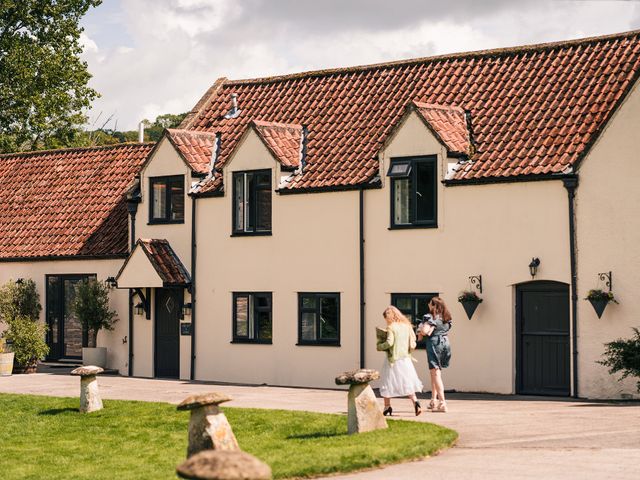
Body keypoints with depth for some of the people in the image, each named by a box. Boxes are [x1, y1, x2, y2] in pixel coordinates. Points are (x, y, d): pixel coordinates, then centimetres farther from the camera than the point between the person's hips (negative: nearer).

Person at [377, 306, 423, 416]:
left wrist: (379, 347, -4)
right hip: (405, 357, 5)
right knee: (407, 381, 8)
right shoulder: (406, 325, 6)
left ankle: (387, 406, 11)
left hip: (393, 358, -5)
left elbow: (389, 342, -19)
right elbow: (413, 339, 8)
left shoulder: (391, 327, -11)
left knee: (388, 382, 8)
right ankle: (415, 401, -12)